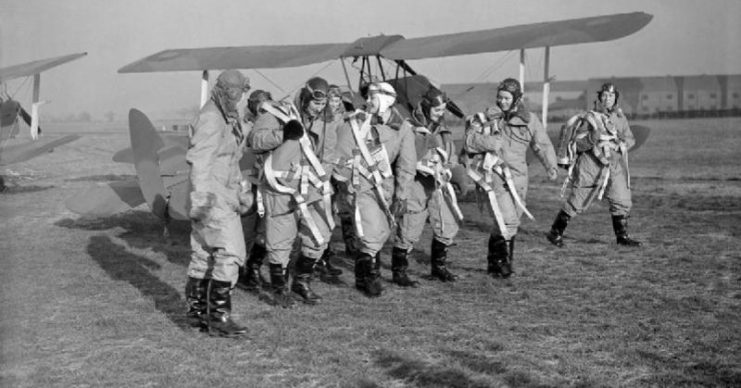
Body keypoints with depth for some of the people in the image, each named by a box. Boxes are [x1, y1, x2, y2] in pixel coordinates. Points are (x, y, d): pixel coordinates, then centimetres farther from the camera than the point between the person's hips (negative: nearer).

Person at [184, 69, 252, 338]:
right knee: (229, 254, -13)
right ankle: (218, 317, -11)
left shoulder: (230, 119, 18)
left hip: (224, 195, 10)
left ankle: (197, 311, 20)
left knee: (203, 255, 13)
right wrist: (200, 198, -30)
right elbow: (199, 159, -22)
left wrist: (240, 193, 29)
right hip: (211, 197, -10)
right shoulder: (210, 118, -14)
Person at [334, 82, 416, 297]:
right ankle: (370, 277, 7)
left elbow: (407, 164, 1)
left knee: (382, 231, 10)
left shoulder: (402, 129, -2)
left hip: (386, 186, 4)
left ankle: (363, 276, 28)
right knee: (371, 233, -12)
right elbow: (342, 158, -6)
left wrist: (400, 194, -2)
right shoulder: (354, 125, -11)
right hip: (362, 185, -4)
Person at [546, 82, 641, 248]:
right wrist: (592, 138, -28)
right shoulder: (590, 118, -7)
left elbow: (630, 139, 11)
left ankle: (622, 236, 19)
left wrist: (622, 143, -11)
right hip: (591, 166, -5)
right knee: (576, 203, -1)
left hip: (614, 167, 5)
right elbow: (577, 144, -10)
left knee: (622, 202, 3)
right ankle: (555, 232, 12)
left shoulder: (620, 117, 8)